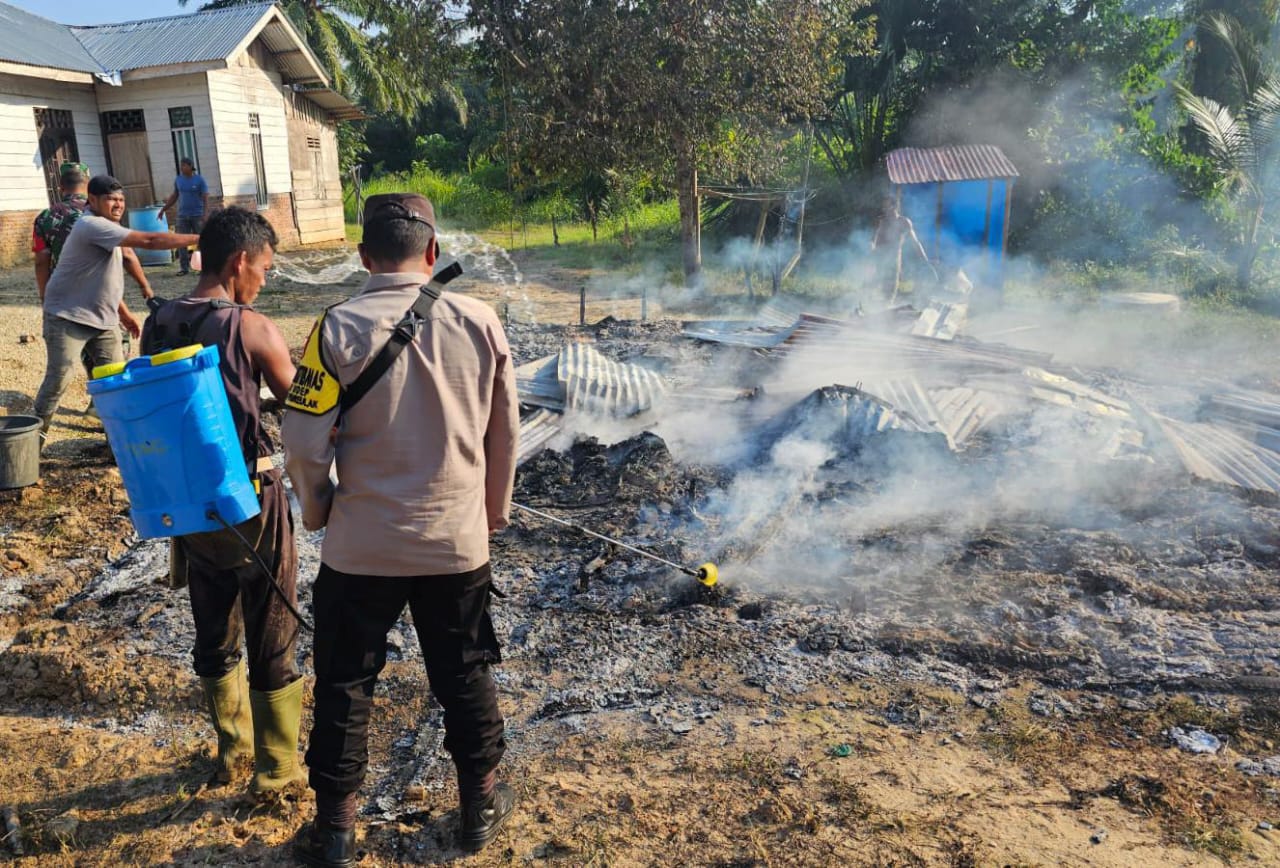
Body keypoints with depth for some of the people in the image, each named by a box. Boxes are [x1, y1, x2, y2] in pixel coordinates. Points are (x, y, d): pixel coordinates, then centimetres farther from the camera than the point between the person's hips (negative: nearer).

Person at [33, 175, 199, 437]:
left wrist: (124, 313, 17)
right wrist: (198, 238, -33)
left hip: (103, 319, 9)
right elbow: (149, 241, -31)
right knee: (59, 380, -5)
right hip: (68, 317, -9)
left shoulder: (105, 228, 10)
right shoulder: (92, 225, -22)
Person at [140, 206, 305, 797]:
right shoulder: (251, 328, -16)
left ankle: (231, 749, 38)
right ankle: (277, 770, 22)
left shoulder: (155, 325, 2)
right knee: (273, 644, 9)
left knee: (213, 637, 21)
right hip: (251, 502, -6)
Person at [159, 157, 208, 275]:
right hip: (182, 215, 4)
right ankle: (184, 267, 2)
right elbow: (174, 196, 17)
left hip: (197, 215, -4)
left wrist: (204, 214, -18)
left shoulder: (199, 180, -4)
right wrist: (163, 209, 16)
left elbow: (205, 198, -8)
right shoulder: (178, 180, 9)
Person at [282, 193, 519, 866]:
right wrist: (493, 510, 17)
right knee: (464, 675, 18)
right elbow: (504, 431, 2)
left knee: (345, 683, 16)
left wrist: (317, 511, 8)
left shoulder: (340, 328, -13)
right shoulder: (478, 321, -6)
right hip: (458, 540, 2)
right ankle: (481, 803, 35)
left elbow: (304, 442, -12)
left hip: (362, 544, -2)